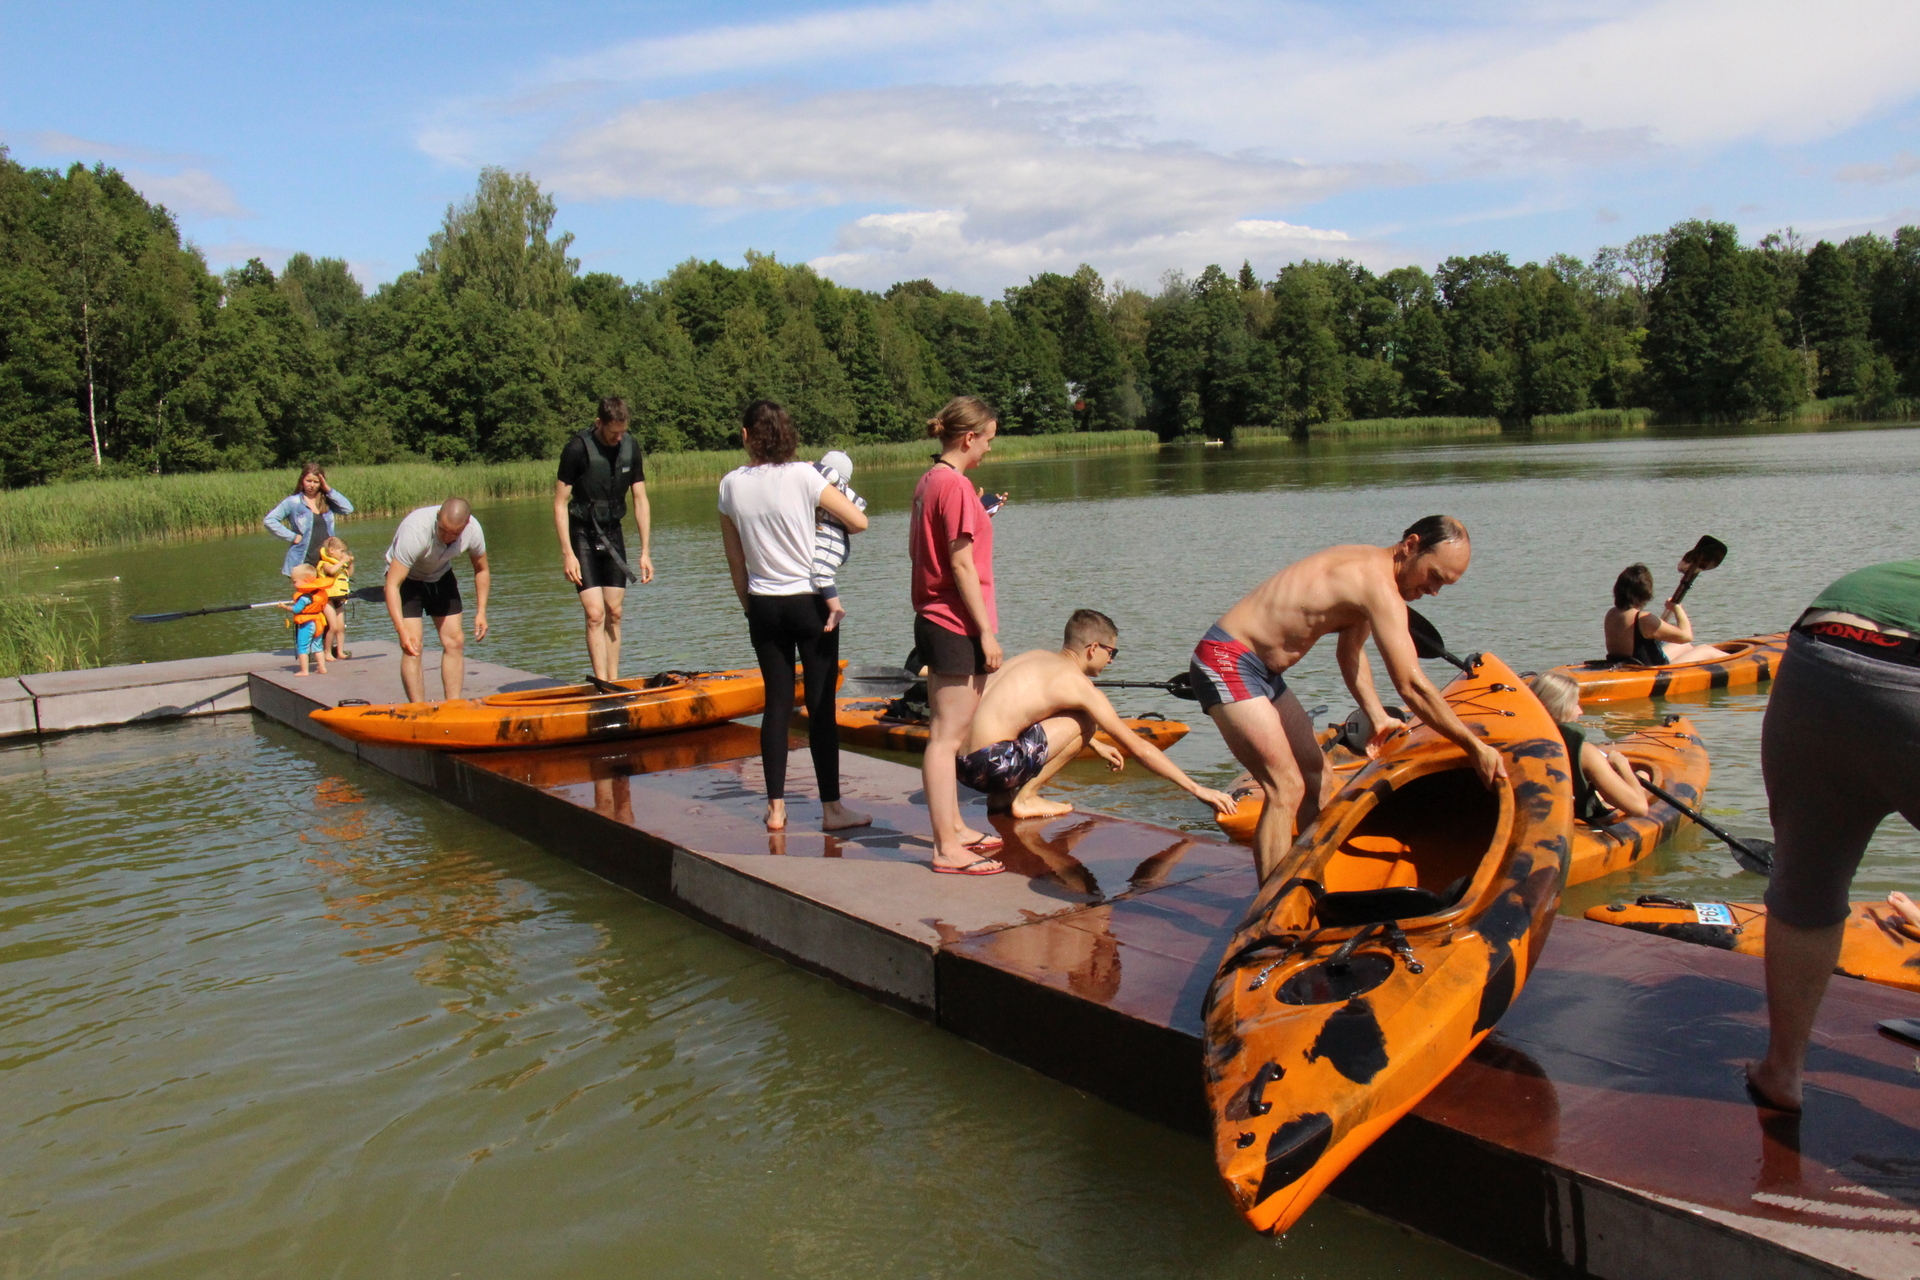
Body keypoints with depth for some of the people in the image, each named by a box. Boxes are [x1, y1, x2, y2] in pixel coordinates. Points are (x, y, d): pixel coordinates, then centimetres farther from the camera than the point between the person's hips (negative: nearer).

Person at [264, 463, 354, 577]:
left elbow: (348, 509, -4)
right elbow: (269, 521, -9)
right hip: (304, 562, -4)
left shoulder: (326, 501, 10)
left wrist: (329, 490, -5)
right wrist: (292, 537, -11)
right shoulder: (293, 502, -2)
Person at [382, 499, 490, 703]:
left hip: (441, 575, 5)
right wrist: (402, 630, -47)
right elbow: (392, 584, -39)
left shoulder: (473, 530, -24)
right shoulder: (415, 532, -38)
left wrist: (481, 611, -10)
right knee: (413, 646, -15)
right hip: (406, 577, -4)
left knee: (455, 642, -3)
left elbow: (481, 569, -3)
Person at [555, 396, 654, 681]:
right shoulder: (578, 448, -16)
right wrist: (567, 553, -18)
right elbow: (560, 503, -13)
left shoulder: (631, 447, -3)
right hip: (582, 534, -5)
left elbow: (640, 501, 2)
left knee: (614, 612, 5)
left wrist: (645, 552, 0)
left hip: (613, 533, 5)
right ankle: (602, 685, -10)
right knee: (595, 613, -11)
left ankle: (614, 682, 11)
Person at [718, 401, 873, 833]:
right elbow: (859, 521, -11)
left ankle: (776, 808, 12)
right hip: (809, 602, -3)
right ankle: (831, 807, 6)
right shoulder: (802, 476, -11)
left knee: (776, 704, 10)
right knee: (821, 705, 2)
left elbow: (735, 558, 8)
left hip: (764, 606, 4)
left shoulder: (731, 485, 0)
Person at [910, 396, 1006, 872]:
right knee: (946, 737, -6)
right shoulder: (956, 486, -16)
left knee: (947, 733, 17)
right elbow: (962, 566, -19)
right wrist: (987, 631, -16)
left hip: (933, 621, 10)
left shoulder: (928, 481, 11)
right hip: (958, 627, -10)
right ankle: (947, 848, -2)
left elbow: (918, 552, 17)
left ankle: (953, 828, 28)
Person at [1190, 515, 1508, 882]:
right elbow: (1411, 686, -24)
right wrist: (1474, 747, -17)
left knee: (1316, 774, 17)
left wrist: (1377, 717, 14)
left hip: (1263, 671, 11)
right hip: (1226, 663, -11)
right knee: (1287, 789, -18)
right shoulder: (1379, 585, -21)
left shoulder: (1365, 567, 8)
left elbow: (1350, 651, 20)